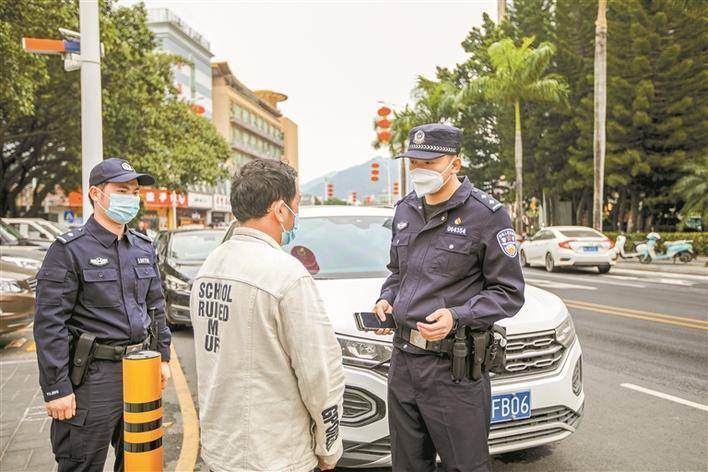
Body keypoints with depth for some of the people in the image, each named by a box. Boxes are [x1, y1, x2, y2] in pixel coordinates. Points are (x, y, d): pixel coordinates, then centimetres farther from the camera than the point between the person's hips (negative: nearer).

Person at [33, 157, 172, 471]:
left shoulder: (143, 248, 10)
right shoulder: (69, 250, -10)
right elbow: (49, 323, -13)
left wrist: (163, 357, 13)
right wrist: (56, 388, -15)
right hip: (93, 375, -6)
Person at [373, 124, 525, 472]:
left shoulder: (486, 214, -9)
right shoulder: (405, 210, 11)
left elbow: (509, 292, -7)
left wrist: (457, 317, -21)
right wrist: (386, 298, 3)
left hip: (453, 366, -6)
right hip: (402, 357, 6)